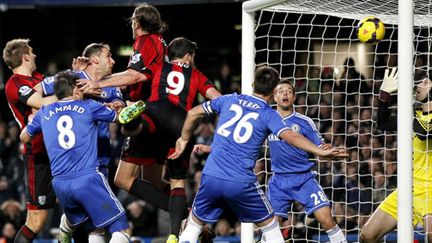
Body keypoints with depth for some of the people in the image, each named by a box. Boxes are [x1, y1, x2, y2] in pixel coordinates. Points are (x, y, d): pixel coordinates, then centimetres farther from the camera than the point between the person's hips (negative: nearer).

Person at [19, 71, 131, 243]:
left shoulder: (44, 113, 15)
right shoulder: (88, 107, 7)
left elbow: (24, 137, 32)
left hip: (60, 184, 5)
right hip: (88, 179, -5)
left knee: (73, 220, 37)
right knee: (121, 229, -11)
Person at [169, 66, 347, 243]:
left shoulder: (229, 100, 12)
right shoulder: (269, 115, 0)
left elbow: (193, 113, 18)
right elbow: (290, 136, -17)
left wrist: (184, 139, 32)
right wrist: (320, 152, -21)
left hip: (211, 176, 3)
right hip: (242, 183, -3)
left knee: (194, 225, 19)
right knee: (269, 226, 15)